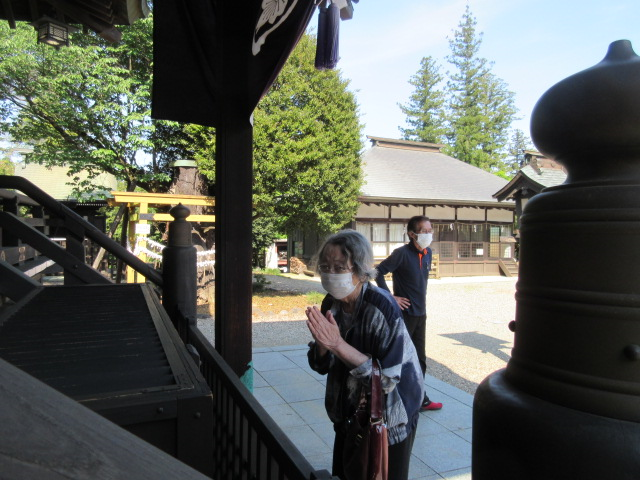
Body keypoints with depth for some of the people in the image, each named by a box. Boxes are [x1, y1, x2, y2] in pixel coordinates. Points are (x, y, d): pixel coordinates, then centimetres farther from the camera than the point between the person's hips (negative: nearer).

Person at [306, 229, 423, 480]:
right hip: (349, 413, 6)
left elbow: (387, 378, -30)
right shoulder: (331, 303, -9)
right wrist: (321, 342, -26)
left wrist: (337, 344, -37)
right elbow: (321, 366, -4)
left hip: (389, 420, -5)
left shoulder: (382, 308, -28)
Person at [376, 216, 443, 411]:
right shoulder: (402, 253, -17)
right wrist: (390, 297, -18)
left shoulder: (427, 253, 6)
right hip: (404, 313, -8)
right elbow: (379, 272, -20)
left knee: (419, 359, 17)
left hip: (420, 314, 8)